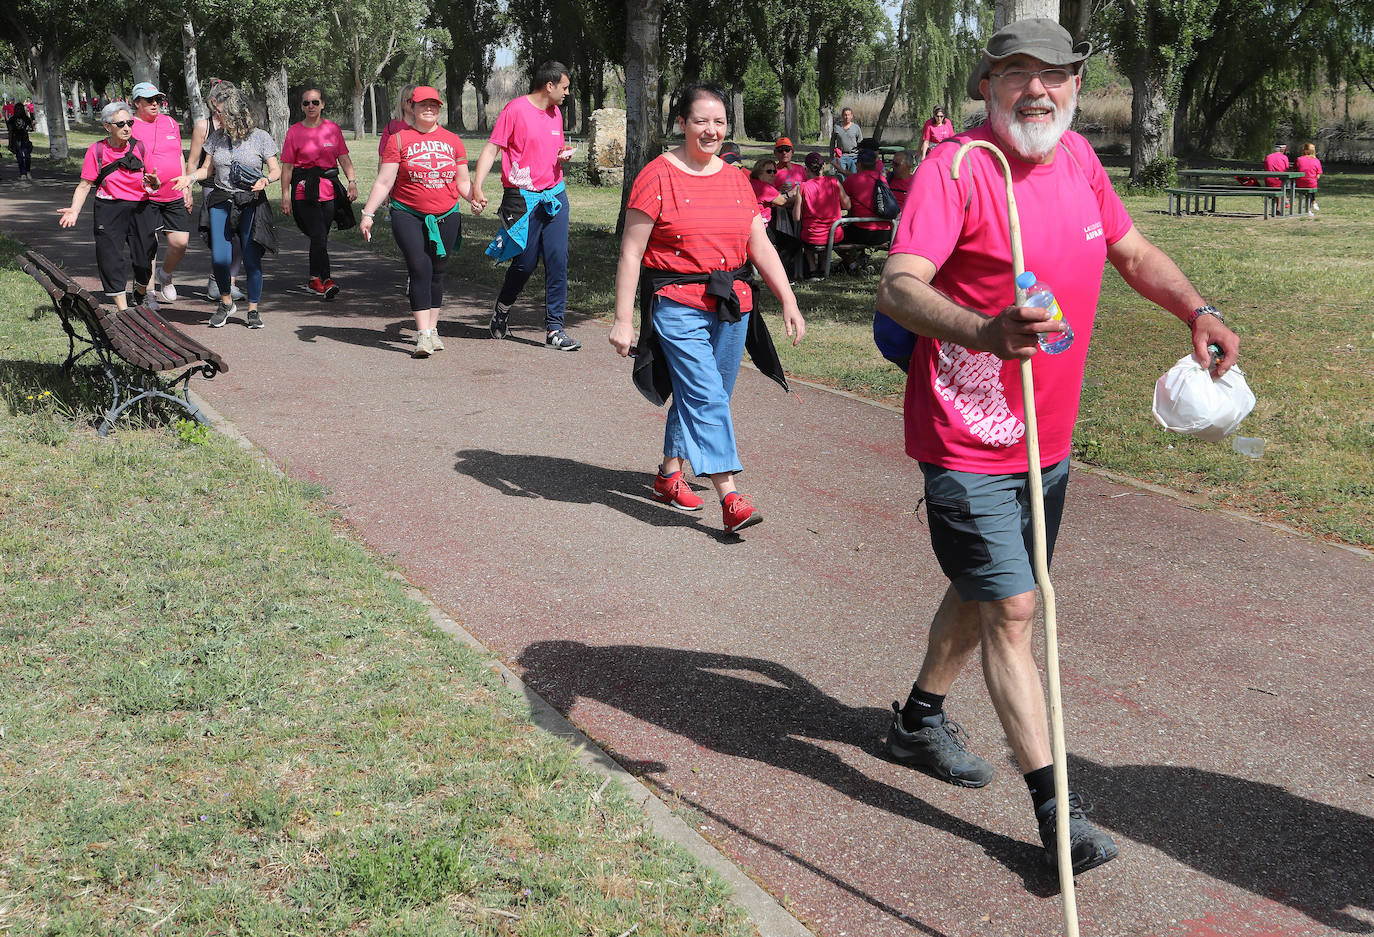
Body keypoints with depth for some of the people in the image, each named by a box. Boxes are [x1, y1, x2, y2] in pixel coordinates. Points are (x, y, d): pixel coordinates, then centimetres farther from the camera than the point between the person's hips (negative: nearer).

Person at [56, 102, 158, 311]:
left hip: (139, 209, 2)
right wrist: (74, 210, -13)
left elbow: (152, 182, 11)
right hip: (108, 210, -1)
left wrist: (153, 183, -14)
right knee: (112, 259, -5)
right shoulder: (97, 150, 1)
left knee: (144, 258, 3)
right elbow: (85, 185, 1)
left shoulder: (139, 147, 5)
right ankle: (123, 310, 3)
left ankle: (142, 297, 33)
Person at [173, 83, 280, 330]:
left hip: (251, 203, -3)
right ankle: (226, 303, 18)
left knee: (251, 259, -4)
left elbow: (276, 170, 1)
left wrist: (266, 180, -20)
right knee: (219, 258, -5)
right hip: (221, 201, 3)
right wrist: (191, 177, -3)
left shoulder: (260, 137, -2)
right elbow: (208, 169, 15)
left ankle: (253, 310, 11)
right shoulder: (216, 137, 9)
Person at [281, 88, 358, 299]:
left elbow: (344, 158, 11)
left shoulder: (333, 128, 8)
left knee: (321, 237, 7)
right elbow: (287, 166, 2)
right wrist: (285, 196, -2)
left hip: (329, 188, 3)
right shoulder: (294, 131, 1)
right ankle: (326, 280, -14)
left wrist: (352, 181, -3)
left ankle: (315, 280, 21)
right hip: (304, 190, -3)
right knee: (319, 236, -13)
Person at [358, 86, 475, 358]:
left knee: (437, 272, 7)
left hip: (446, 217, 3)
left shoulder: (452, 140, 11)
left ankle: (432, 330, 19)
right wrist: (367, 214, -5)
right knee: (420, 270, -14)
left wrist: (474, 198, -5)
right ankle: (423, 336, -16)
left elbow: (463, 181, 15)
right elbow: (383, 182, 0)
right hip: (408, 216, -3)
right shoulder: (399, 139, 1)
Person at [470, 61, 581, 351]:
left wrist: (563, 155, 3)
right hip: (523, 198, -6)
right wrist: (476, 187, -20)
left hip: (555, 195, 6)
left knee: (557, 260, -4)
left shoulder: (556, 113, 13)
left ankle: (554, 330, -1)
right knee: (525, 262, -1)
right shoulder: (516, 110, -8)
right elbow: (491, 148, -10)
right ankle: (502, 310, 29)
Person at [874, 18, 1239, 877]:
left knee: (984, 594, 21)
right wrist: (984, 332, -50)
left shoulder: (1078, 158, 5)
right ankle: (1055, 808, 2)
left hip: (1049, 440, 8)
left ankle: (921, 720, 42)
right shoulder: (956, 167, -18)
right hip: (968, 443, -8)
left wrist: (1196, 308, 2)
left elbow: (1132, 251, 20)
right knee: (1012, 611, -7)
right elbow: (898, 287, -31)